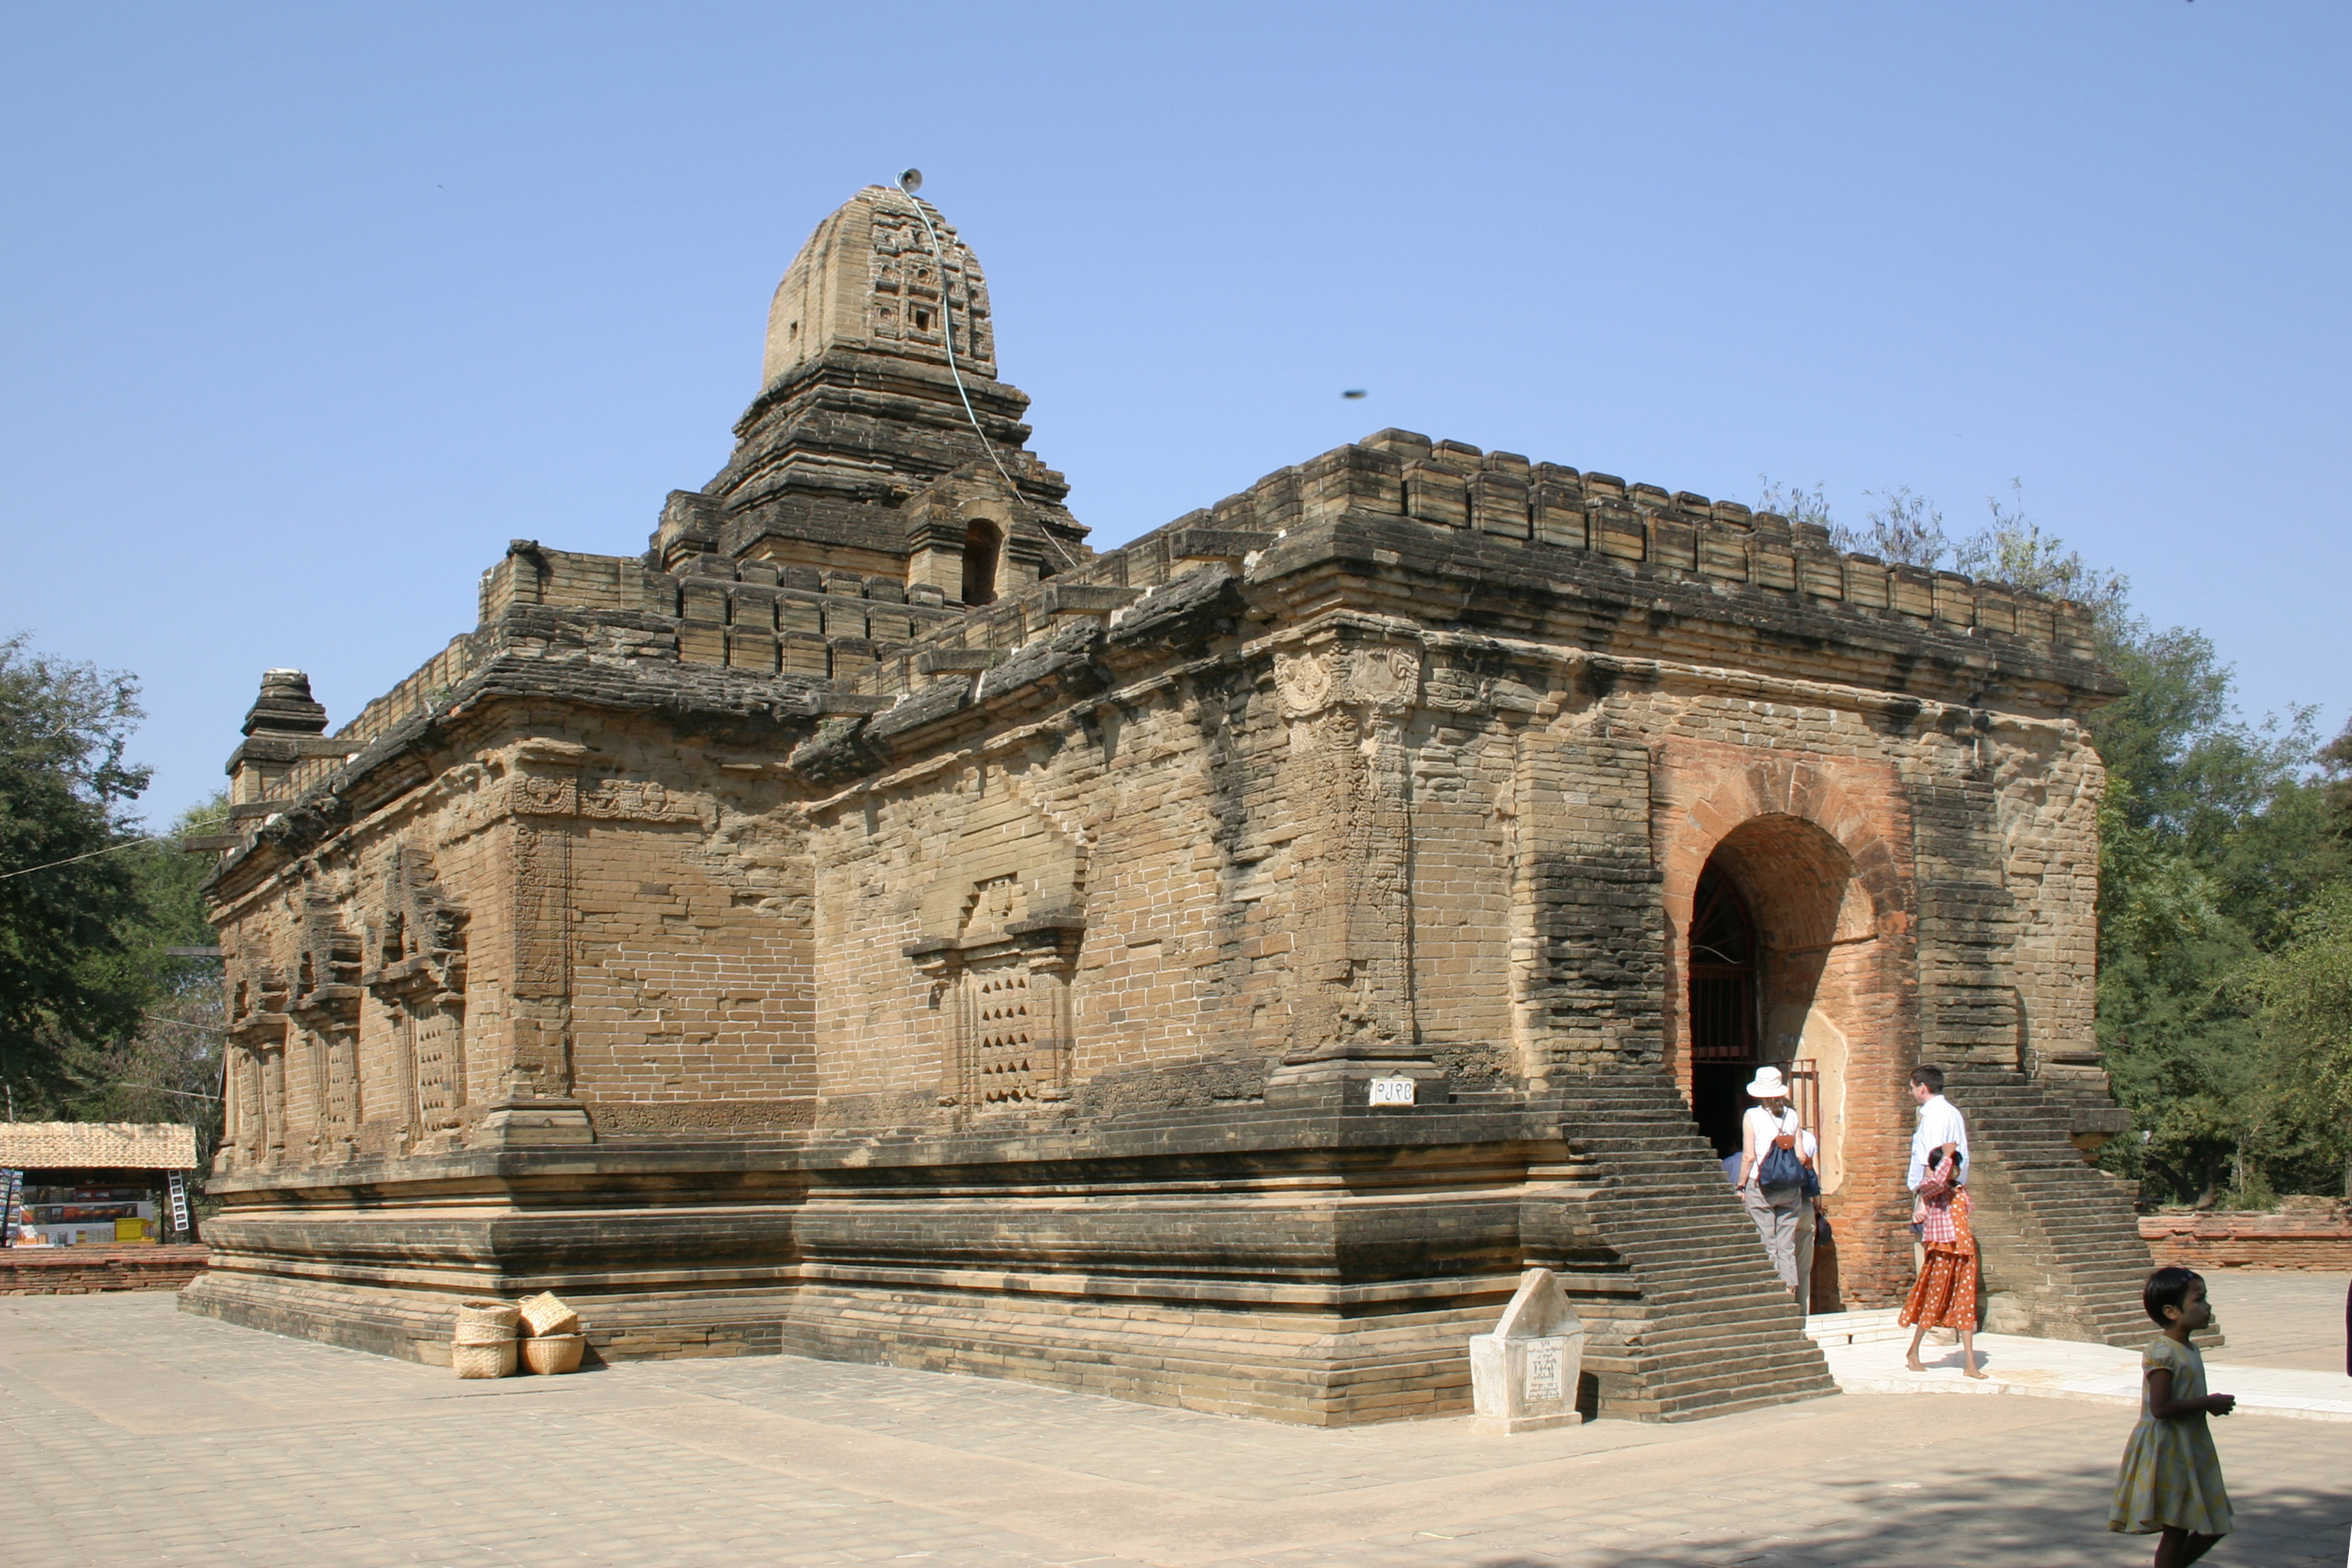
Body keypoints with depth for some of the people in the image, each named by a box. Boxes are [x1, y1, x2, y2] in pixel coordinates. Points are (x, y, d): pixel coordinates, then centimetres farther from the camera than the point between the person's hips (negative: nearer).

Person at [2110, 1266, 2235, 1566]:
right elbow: (2160, 1408, -26)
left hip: (2193, 1450, 9)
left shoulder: (2189, 1350, 10)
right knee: (2175, 1531, 0)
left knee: (2215, 1525, 13)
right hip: (2167, 1453, -9)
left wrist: (2213, 1403, 2)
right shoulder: (2162, 1353, -21)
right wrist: (2208, 1403, -20)